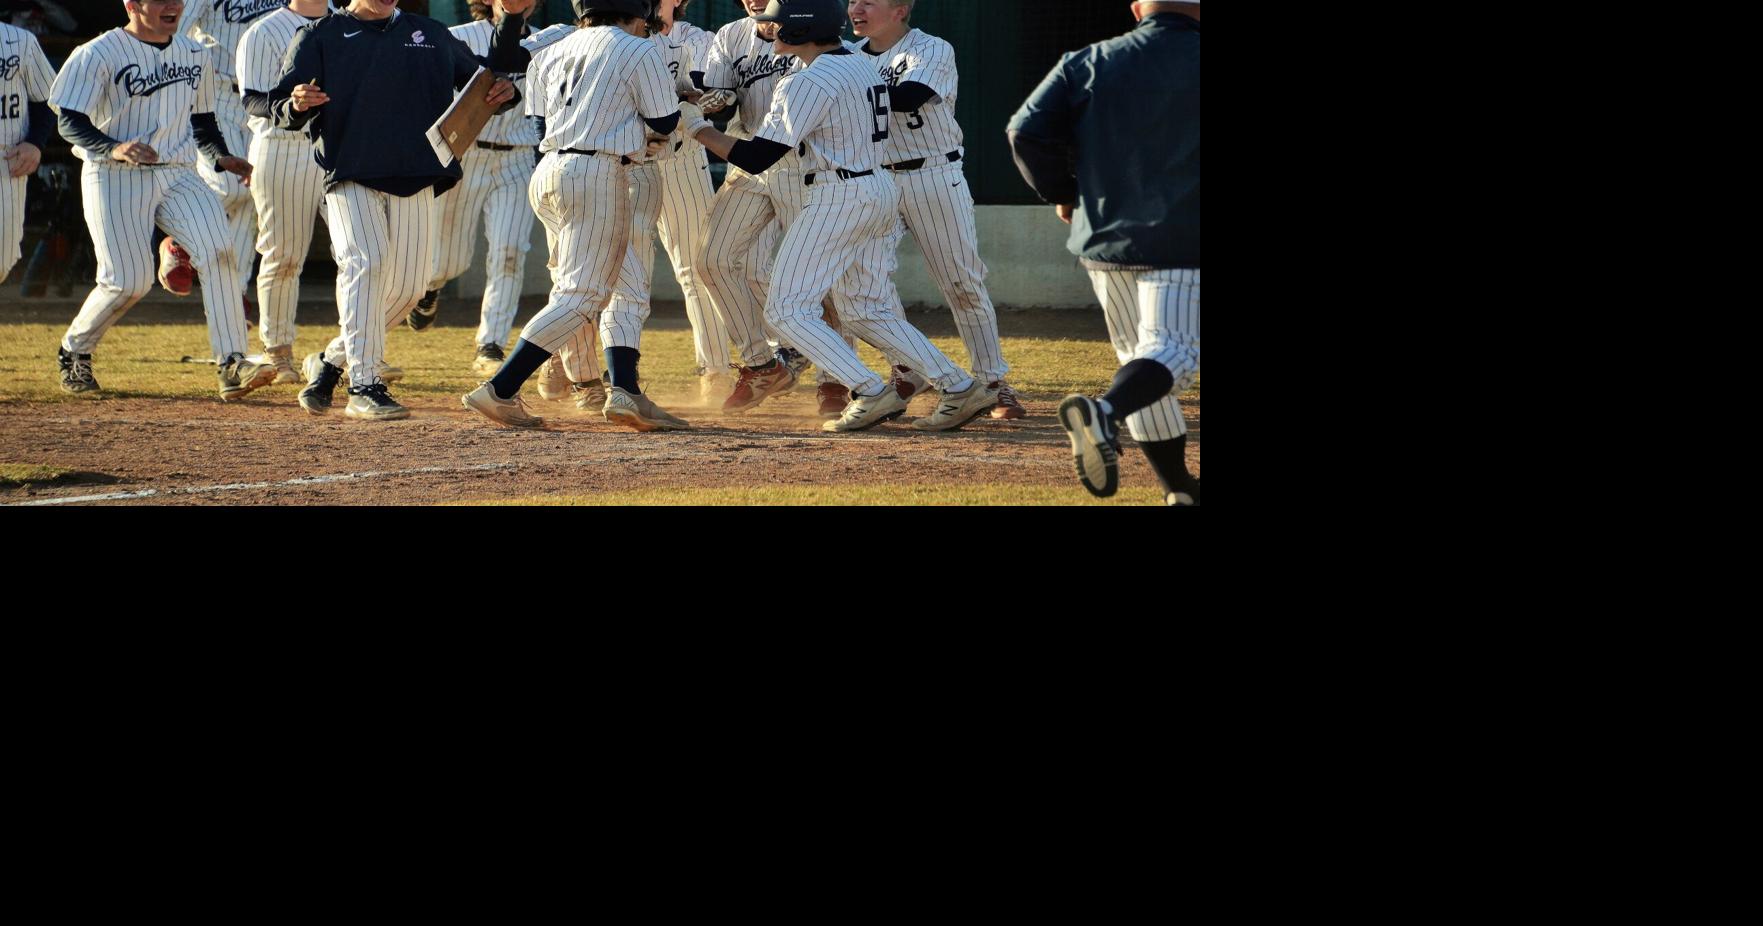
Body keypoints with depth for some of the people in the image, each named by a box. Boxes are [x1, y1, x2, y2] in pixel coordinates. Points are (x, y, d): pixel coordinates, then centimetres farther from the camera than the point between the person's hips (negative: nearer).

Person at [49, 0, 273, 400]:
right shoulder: (99, 55, -6)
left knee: (218, 254, -18)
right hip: (115, 177, -5)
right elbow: (69, 120, -11)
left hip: (178, 175, 5)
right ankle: (73, 352, 20)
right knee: (129, 281, -8)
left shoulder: (196, 55, 13)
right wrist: (115, 148, -30)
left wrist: (222, 158, 3)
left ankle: (231, 366, -22)